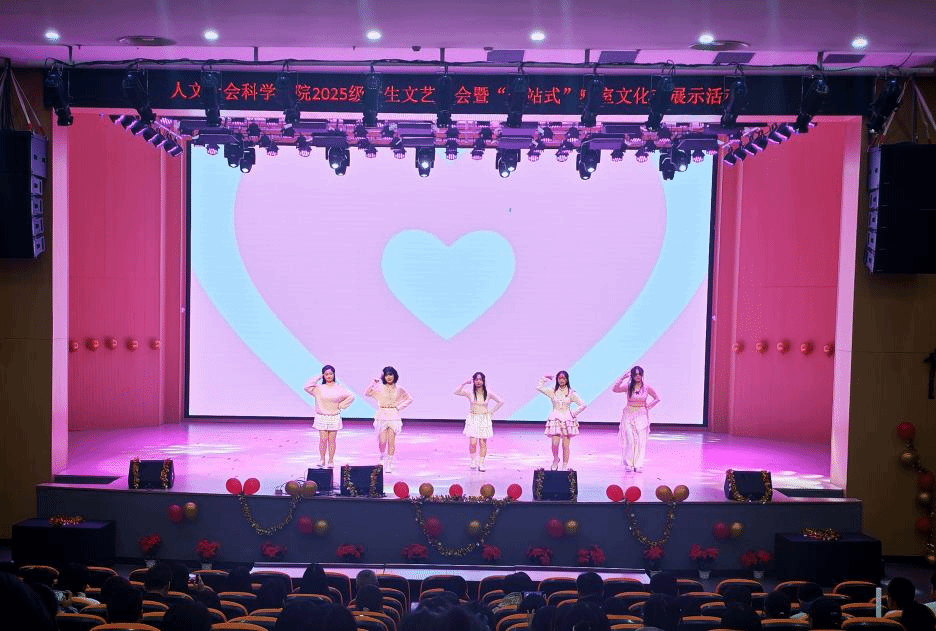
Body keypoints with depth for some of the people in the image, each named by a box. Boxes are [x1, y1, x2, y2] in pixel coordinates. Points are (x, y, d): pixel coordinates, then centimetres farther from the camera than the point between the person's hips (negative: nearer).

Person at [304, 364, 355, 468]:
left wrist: (341, 406, 1)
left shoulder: (339, 388, 3)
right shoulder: (319, 388, 2)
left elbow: (351, 397, 7)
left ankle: (331, 461, 11)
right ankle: (322, 460, 10)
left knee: (331, 440, 2)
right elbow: (307, 387, -12)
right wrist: (318, 378, -5)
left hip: (334, 417, 0)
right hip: (322, 417, 0)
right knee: (323, 439, -4)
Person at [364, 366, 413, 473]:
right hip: (382, 416, 0)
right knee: (382, 441, -6)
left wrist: (399, 407, 4)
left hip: (394, 417, 0)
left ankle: (389, 464, 5)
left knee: (391, 442, -4)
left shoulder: (399, 389, 5)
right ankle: (381, 455, 27)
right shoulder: (379, 388, 3)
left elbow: (409, 399, 15)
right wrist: (373, 383, -11)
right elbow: (366, 393, -4)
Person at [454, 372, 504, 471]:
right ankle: (473, 460, 14)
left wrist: (491, 411, 2)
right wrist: (465, 383, -18)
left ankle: (481, 463, 11)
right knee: (473, 442, -10)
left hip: (484, 420, 1)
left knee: (483, 443, 0)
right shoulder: (470, 393, -2)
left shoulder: (488, 394, 0)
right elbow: (456, 392, -13)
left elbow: (501, 401, 6)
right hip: (473, 419, -1)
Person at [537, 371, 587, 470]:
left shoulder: (571, 393, 3)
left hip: (567, 420, 0)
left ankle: (565, 466, 7)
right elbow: (539, 387, 1)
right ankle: (556, 459, 18)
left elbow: (583, 405, 5)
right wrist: (545, 378, 4)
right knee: (555, 443, -11)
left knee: (565, 445, -2)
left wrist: (574, 413, 0)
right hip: (555, 419, 0)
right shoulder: (552, 391, 7)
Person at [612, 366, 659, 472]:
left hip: (642, 416, 1)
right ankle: (628, 464, 2)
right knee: (629, 440, -5)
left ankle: (638, 465, 2)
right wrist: (622, 378, -15)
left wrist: (648, 406, 3)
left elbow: (657, 398, 13)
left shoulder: (646, 388, 2)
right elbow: (614, 389, -14)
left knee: (641, 441, -3)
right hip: (629, 415, -1)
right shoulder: (628, 386, 0)